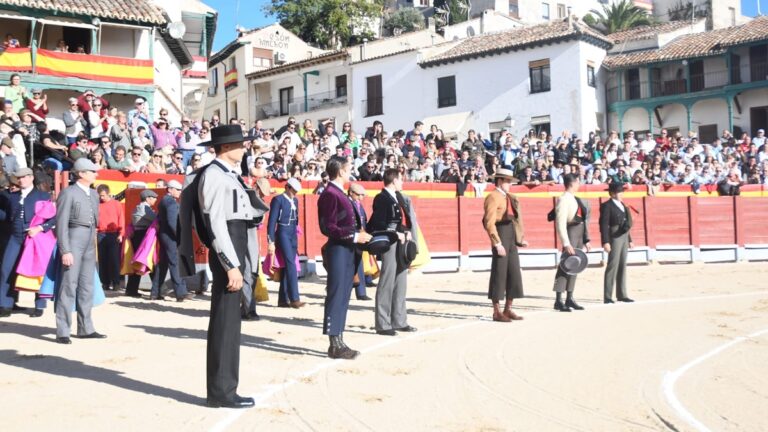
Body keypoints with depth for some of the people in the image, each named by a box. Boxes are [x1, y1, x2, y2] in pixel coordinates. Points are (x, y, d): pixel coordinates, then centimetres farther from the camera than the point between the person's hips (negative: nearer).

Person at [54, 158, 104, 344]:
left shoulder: (93, 194, 14)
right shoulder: (68, 193, -7)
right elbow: (61, 223, -11)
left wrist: (94, 243, 11)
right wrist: (65, 251, -17)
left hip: (90, 244, 7)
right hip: (74, 241, -7)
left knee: (87, 287, 10)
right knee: (69, 286, -6)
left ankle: (85, 328, 18)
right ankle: (62, 332, 0)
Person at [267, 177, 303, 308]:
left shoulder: (295, 200, 14)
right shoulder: (278, 200, -7)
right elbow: (271, 221, -10)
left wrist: (296, 236, 16)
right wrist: (271, 242, -15)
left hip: (293, 235, 7)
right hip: (283, 234, -7)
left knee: (287, 266, 7)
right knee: (291, 265, -15)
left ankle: (283, 299, 12)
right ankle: (294, 299, -16)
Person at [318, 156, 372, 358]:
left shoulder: (339, 193, 16)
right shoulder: (330, 194, -14)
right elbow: (328, 228, -19)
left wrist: (357, 235, 12)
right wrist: (354, 236, -19)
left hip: (346, 252, 10)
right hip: (337, 251, -10)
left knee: (343, 298, 12)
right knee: (336, 298, -4)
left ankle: (339, 342, 18)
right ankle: (335, 345, 1)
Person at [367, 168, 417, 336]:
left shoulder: (398, 196, 15)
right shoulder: (381, 198, -11)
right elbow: (378, 224, -18)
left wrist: (408, 232, 4)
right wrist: (395, 234, -18)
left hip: (401, 244, 9)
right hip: (390, 245, -9)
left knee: (401, 284, 14)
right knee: (387, 284, -3)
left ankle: (399, 321, 24)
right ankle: (382, 325, 3)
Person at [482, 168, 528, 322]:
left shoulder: (510, 198, 18)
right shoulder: (493, 197, -9)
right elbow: (489, 223, -16)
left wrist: (520, 238, 10)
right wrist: (497, 243, -20)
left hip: (512, 239, 8)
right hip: (500, 237, -8)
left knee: (514, 274, 9)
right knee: (499, 274, -3)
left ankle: (508, 309, 18)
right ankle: (497, 312, 4)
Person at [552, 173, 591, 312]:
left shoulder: (575, 199, 14)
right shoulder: (564, 199, -14)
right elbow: (560, 223, -20)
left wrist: (586, 240, 15)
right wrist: (566, 243, -24)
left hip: (579, 237, 9)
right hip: (571, 234, -9)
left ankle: (569, 298, 20)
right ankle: (558, 301, -5)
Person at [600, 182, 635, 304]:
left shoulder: (623, 205, 17)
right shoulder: (607, 206, -8)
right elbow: (604, 225, -14)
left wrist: (630, 240, 17)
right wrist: (605, 242, -21)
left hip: (624, 238, 8)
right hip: (614, 238, -8)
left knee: (622, 266, 11)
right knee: (612, 266, -7)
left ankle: (621, 295, 18)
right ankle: (607, 297, -3)